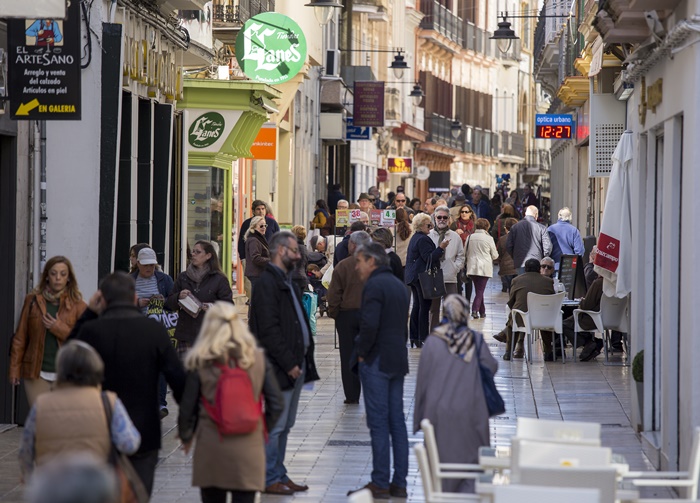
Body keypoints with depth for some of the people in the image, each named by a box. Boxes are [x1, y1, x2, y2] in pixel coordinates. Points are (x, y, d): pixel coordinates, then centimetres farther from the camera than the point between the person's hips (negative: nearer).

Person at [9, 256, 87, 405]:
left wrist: (60, 329, -12)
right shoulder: (33, 300, 7)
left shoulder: (77, 305, 3)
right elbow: (20, 337, 9)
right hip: (36, 373, 1)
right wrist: (14, 368, 5)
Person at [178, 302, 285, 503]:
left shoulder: (200, 363, -5)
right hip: (249, 449, 0)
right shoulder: (257, 359, -1)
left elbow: (187, 408, -1)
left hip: (210, 448, 0)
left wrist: (186, 437, 17)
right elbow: (277, 404, 0)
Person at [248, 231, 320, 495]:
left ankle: (279, 476, 21)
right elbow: (269, 329, -20)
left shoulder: (286, 282, 18)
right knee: (274, 426, -5)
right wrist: (289, 363, -19)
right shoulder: (268, 282, -14)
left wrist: (303, 359, 13)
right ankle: (269, 479, 1)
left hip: (295, 363, 10)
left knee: (284, 426, 14)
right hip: (278, 367, -10)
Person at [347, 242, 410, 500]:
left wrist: (362, 351, -9)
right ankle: (399, 483, 11)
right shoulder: (399, 285, 16)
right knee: (397, 422, 9)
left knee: (378, 422, -6)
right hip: (398, 360, 9)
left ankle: (380, 483, -4)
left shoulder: (374, 285, -13)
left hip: (376, 362, -9)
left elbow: (369, 324, -24)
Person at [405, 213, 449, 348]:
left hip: (413, 276, 10)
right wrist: (441, 248, -24)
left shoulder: (414, 238, 17)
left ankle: (414, 337, 12)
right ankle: (423, 338, -9)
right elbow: (429, 258, -20)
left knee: (417, 306, 11)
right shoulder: (423, 239, -15)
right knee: (424, 307, -8)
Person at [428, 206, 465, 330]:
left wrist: (455, 268, -2)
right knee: (434, 310, 6)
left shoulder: (455, 237, 9)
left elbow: (461, 257, 13)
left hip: (450, 279, 1)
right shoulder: (428, 236, 3)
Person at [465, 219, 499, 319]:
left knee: (479, 290, 13)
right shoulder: (489, 238, -7)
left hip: (472, 267, 4)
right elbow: (495, 256, 1)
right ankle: (475, 310, -19)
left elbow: (466, 253, 11)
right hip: (484, 268, -4)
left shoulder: (470, 237, 2)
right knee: (480, 290, -4)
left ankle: (482, 312, 18)